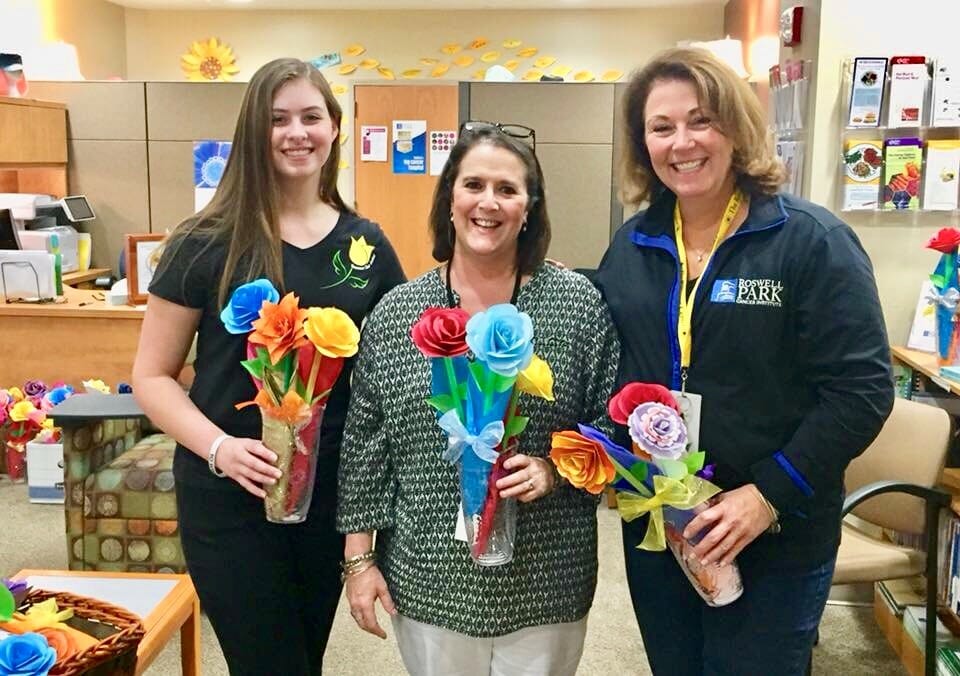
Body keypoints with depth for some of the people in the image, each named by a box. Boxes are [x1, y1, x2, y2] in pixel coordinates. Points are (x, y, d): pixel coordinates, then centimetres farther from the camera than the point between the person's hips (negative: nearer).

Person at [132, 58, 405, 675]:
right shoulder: (207, 244, -7)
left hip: (333, 495, 3)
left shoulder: (367, 245, 1)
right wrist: (218, 447, -20)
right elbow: (152, 375, -4)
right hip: (227, 499, -3)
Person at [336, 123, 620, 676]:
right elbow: (364, 442, 2)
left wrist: (555, 470, -18)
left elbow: (613, 426, 0)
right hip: (428, 581, 1)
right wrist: (359, 558, 1)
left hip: (547, 584, 0)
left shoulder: (579, 304, -6)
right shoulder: (396, 314, -2)